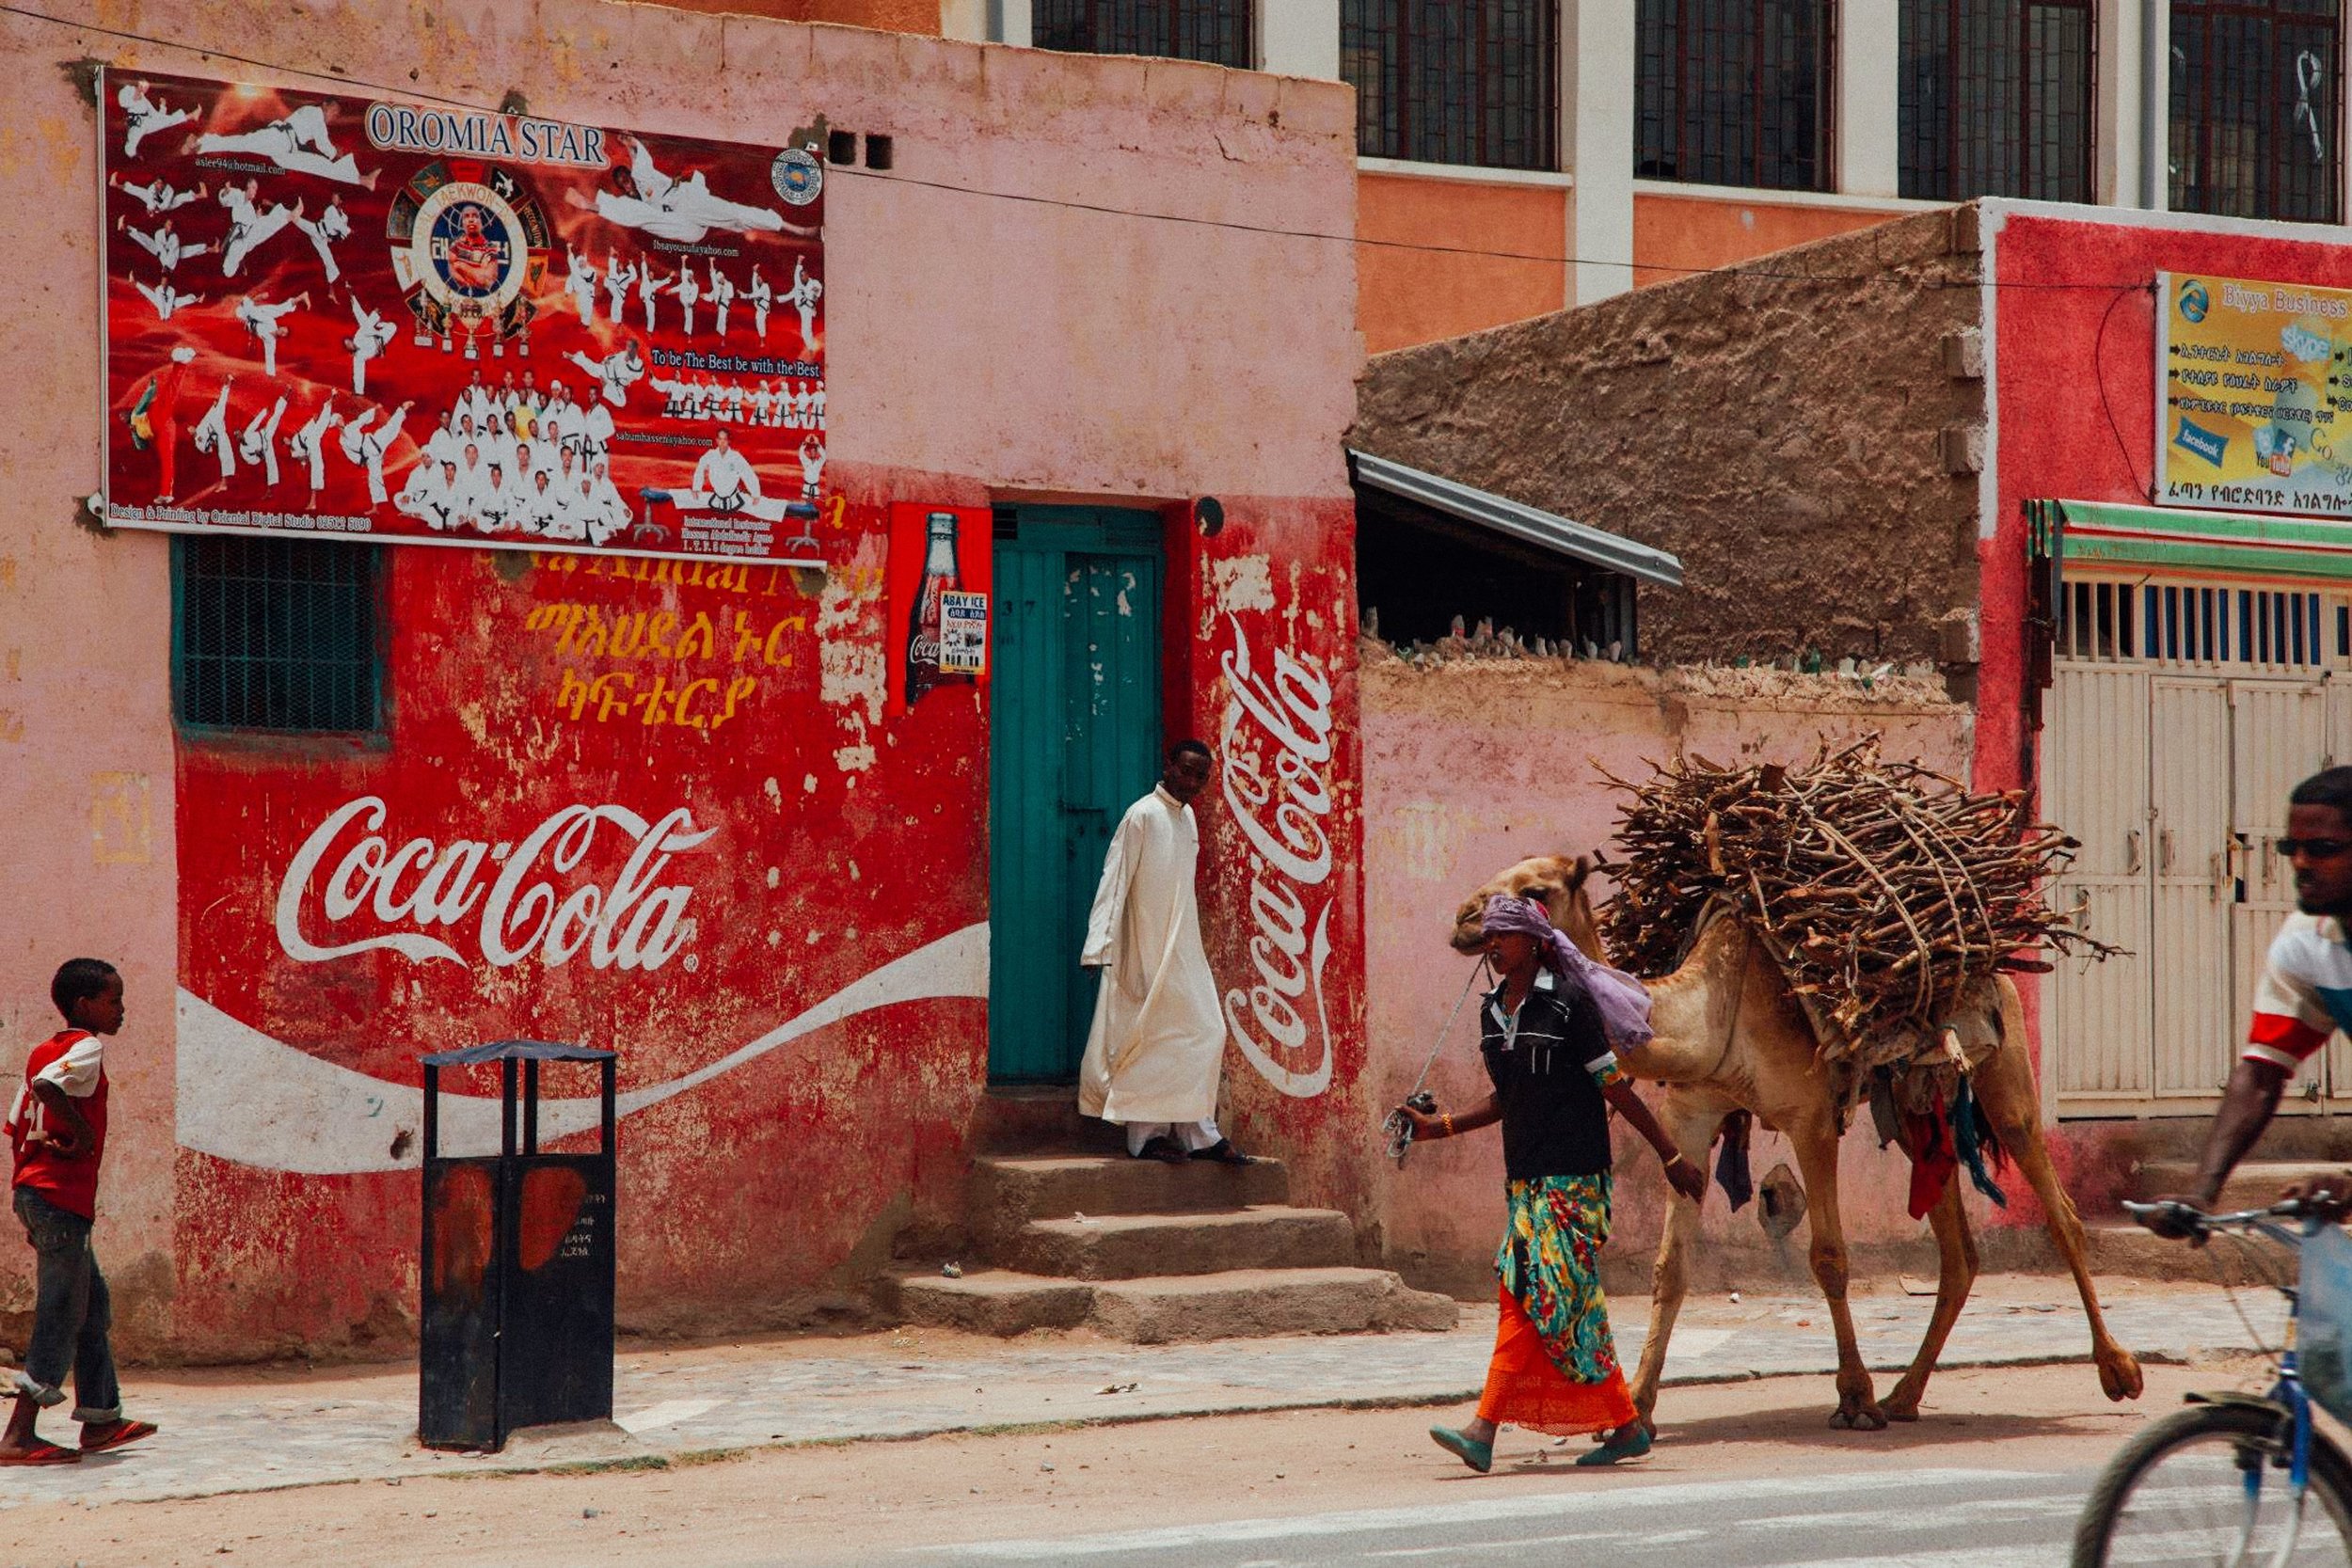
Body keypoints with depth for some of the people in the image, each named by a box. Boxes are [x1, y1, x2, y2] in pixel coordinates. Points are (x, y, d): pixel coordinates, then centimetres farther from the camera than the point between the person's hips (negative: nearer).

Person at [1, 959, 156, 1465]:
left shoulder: (43, 1050, 16)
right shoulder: (88, 1048, -10)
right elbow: (46, 1085, -29)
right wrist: (82, 1130, -18)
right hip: (62, 1199, -10)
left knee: (93, 1305, 18)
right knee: (61, 1316, -6)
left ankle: (99, 1419, 25)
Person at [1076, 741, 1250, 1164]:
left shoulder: (1188, 819, 13)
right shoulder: (1143, 815, -12)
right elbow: (1115, 878, -16)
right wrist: (1100, 943, -23)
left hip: (1184, 949, 8)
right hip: (1148, 950, -8)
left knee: (1206, 1032, 6)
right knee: (1152, 1038, -5)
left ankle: (1196, 1132, 9)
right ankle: (1146, 1134, 0)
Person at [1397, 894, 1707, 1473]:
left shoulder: (1568, 1002, -8)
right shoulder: (1492, 1012, 13)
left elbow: (1616, 1086, -5)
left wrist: (1671, 1156, -3)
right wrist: (1442, 1125, 13)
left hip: (1571, 1172, -7)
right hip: (1525, 1174, 8)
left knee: (1533, 1296, -12)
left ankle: (1484, 1429, -18)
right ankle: (1626, 1426, 15)